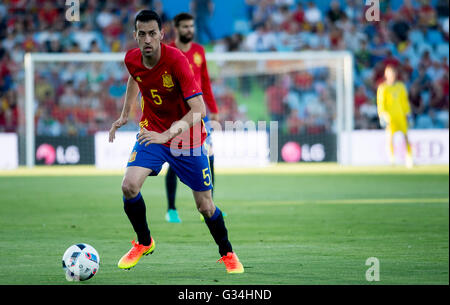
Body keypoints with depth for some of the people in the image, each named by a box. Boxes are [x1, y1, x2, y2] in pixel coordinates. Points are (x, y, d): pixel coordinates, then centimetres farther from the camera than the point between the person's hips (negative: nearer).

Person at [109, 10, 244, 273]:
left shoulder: (176, 60, -27)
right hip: (151, 132, 3)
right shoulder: (132, 59, -11)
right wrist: (124, 115, 16)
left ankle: (227, 253, 30)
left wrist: (166, 135, -41)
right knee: (129, 186, -19)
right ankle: (144, 242, 7)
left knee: (205, 206, 2)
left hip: (187, 138, -3)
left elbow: (199, 110, -33)